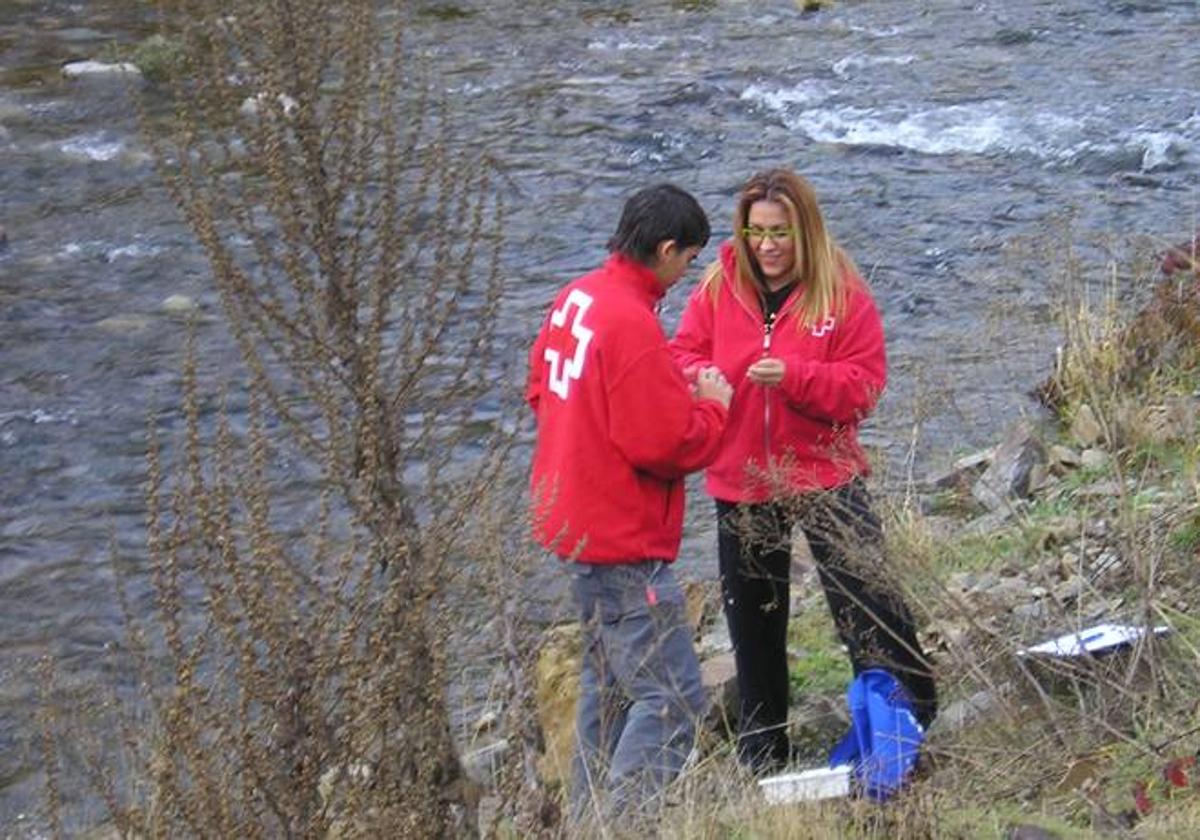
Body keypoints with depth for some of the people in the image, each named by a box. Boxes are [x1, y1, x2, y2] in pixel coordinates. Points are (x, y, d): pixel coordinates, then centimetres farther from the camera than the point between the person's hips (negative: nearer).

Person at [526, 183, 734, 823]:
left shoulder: (576, 297, 5)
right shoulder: (633, 326, -23)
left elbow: (541, 391, 17)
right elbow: (666, 446, -23)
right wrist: (712, 405, -4)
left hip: (576, 524, 10)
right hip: (623, 542, -10)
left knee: (608, 683, 21)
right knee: (671, 699, -7)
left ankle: (589, 818, 29)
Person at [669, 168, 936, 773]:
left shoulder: (842, 294, -9)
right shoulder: (718, 288, -1)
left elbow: (864, 384, -12)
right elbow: (682, 354, 2)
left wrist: (794, 376, -27)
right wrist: (698, 378, -22)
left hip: (824, 476, -3)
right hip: (740, 482, 3)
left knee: (863, 592, -6)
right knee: (752, 615, 14)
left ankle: (912, 713, 15)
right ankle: (760, 751, 29)